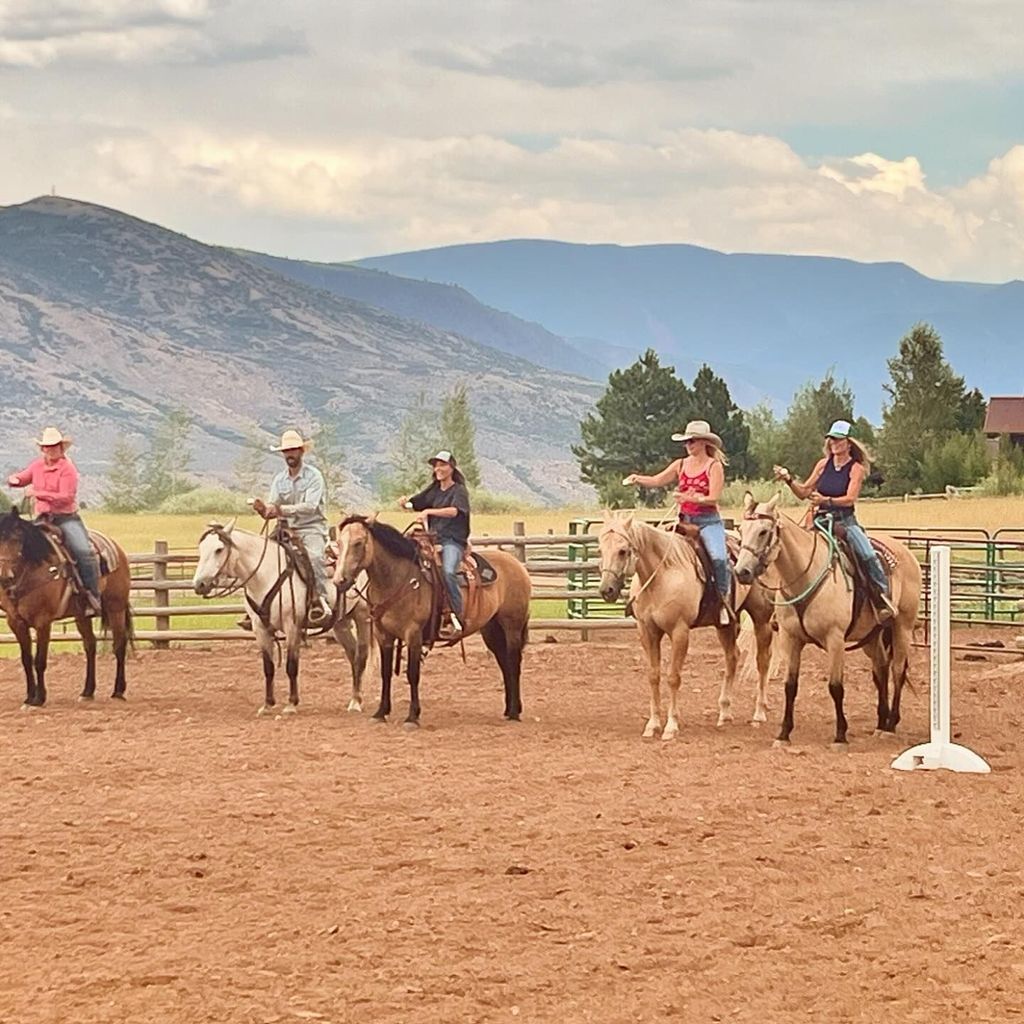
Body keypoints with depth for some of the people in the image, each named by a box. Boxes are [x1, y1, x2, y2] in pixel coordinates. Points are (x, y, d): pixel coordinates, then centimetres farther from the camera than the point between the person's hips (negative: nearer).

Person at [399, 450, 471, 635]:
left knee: (448, 571, -32)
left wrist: (429, 511, -31)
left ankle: (458, 614, -25)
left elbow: (454, 511, -18)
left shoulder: (459, 490, 0)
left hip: (453, 541, -6)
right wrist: (404, 502, -10)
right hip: (432, 539, 6)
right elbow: (412, 504, 15)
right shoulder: (432, 490, 18)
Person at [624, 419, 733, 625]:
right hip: (685, 521, 6)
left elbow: (713, 498, -11)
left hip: (708, 521, -6)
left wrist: (689, 498, -26)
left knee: (718, 557, -28)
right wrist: (638, 479, -15)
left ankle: (724, 601, -15)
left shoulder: (714, 466, -3)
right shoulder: (681, 465, 11)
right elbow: (656, 480, 5)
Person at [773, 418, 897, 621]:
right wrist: (789, 479, -4)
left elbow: (850, 498, -14)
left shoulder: (856, 468, -2)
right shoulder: (823, 465, 10)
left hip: (845, 521, -4)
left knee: (867, 555, -25)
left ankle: (883, 595, -15)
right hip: (821, 520, 4)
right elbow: (804, 492, 13)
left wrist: (826, 500, -28)